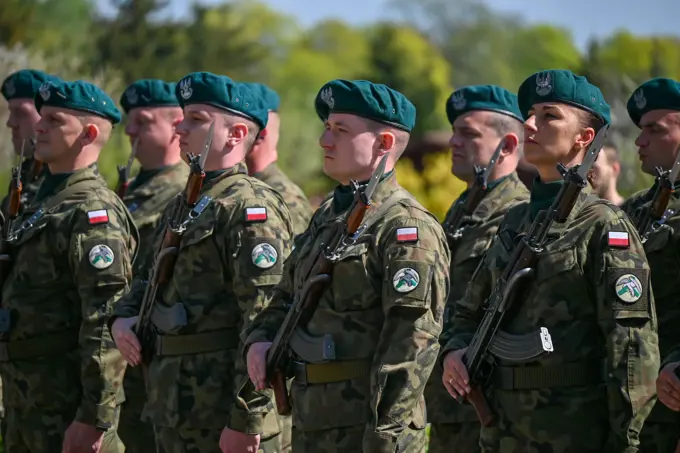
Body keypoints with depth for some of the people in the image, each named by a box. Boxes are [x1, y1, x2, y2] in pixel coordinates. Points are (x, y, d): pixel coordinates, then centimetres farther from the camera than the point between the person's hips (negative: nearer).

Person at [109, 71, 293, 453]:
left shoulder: (253, 210, -13)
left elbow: (264, 323, -20)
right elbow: (149, 278, 29)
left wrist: (244, 421, -23)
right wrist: (124, 317, 6)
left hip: (224, 415, -10)